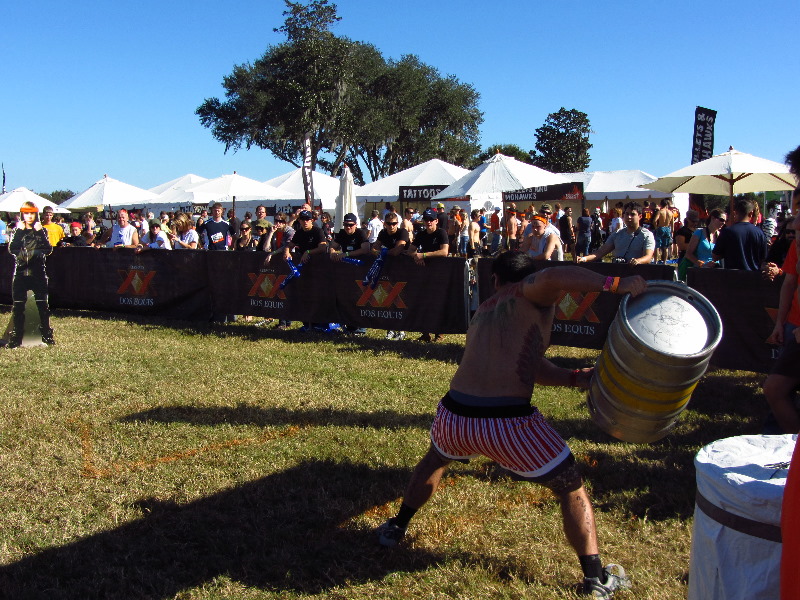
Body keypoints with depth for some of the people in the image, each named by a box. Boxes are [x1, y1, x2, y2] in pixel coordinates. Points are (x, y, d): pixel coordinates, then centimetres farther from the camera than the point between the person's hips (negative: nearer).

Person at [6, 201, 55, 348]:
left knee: (43, 305, 1)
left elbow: (48, 249, -7)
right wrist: (20, 231, -11)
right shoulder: (17, 231, 7)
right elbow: (12, 249, -9)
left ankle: (47, 336, 11)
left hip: (38, 273, 0)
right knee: (18, 307, 2)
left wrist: (40, 232, -11)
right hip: (20, 272, 1)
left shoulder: (42, 231, 7)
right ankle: (15, 339, 8)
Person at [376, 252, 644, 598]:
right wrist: (615, 284, -18)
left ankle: (396, 528, 51)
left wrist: (575, 378, 10)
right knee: (572, 490, 18)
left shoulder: (482, 313, 22)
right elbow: (553, 277, -22)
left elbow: (527, 364, 19)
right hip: (508, 425, -5)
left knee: (435, 460, 39)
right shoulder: (532, 294, 3)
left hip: (454, 418, 6)